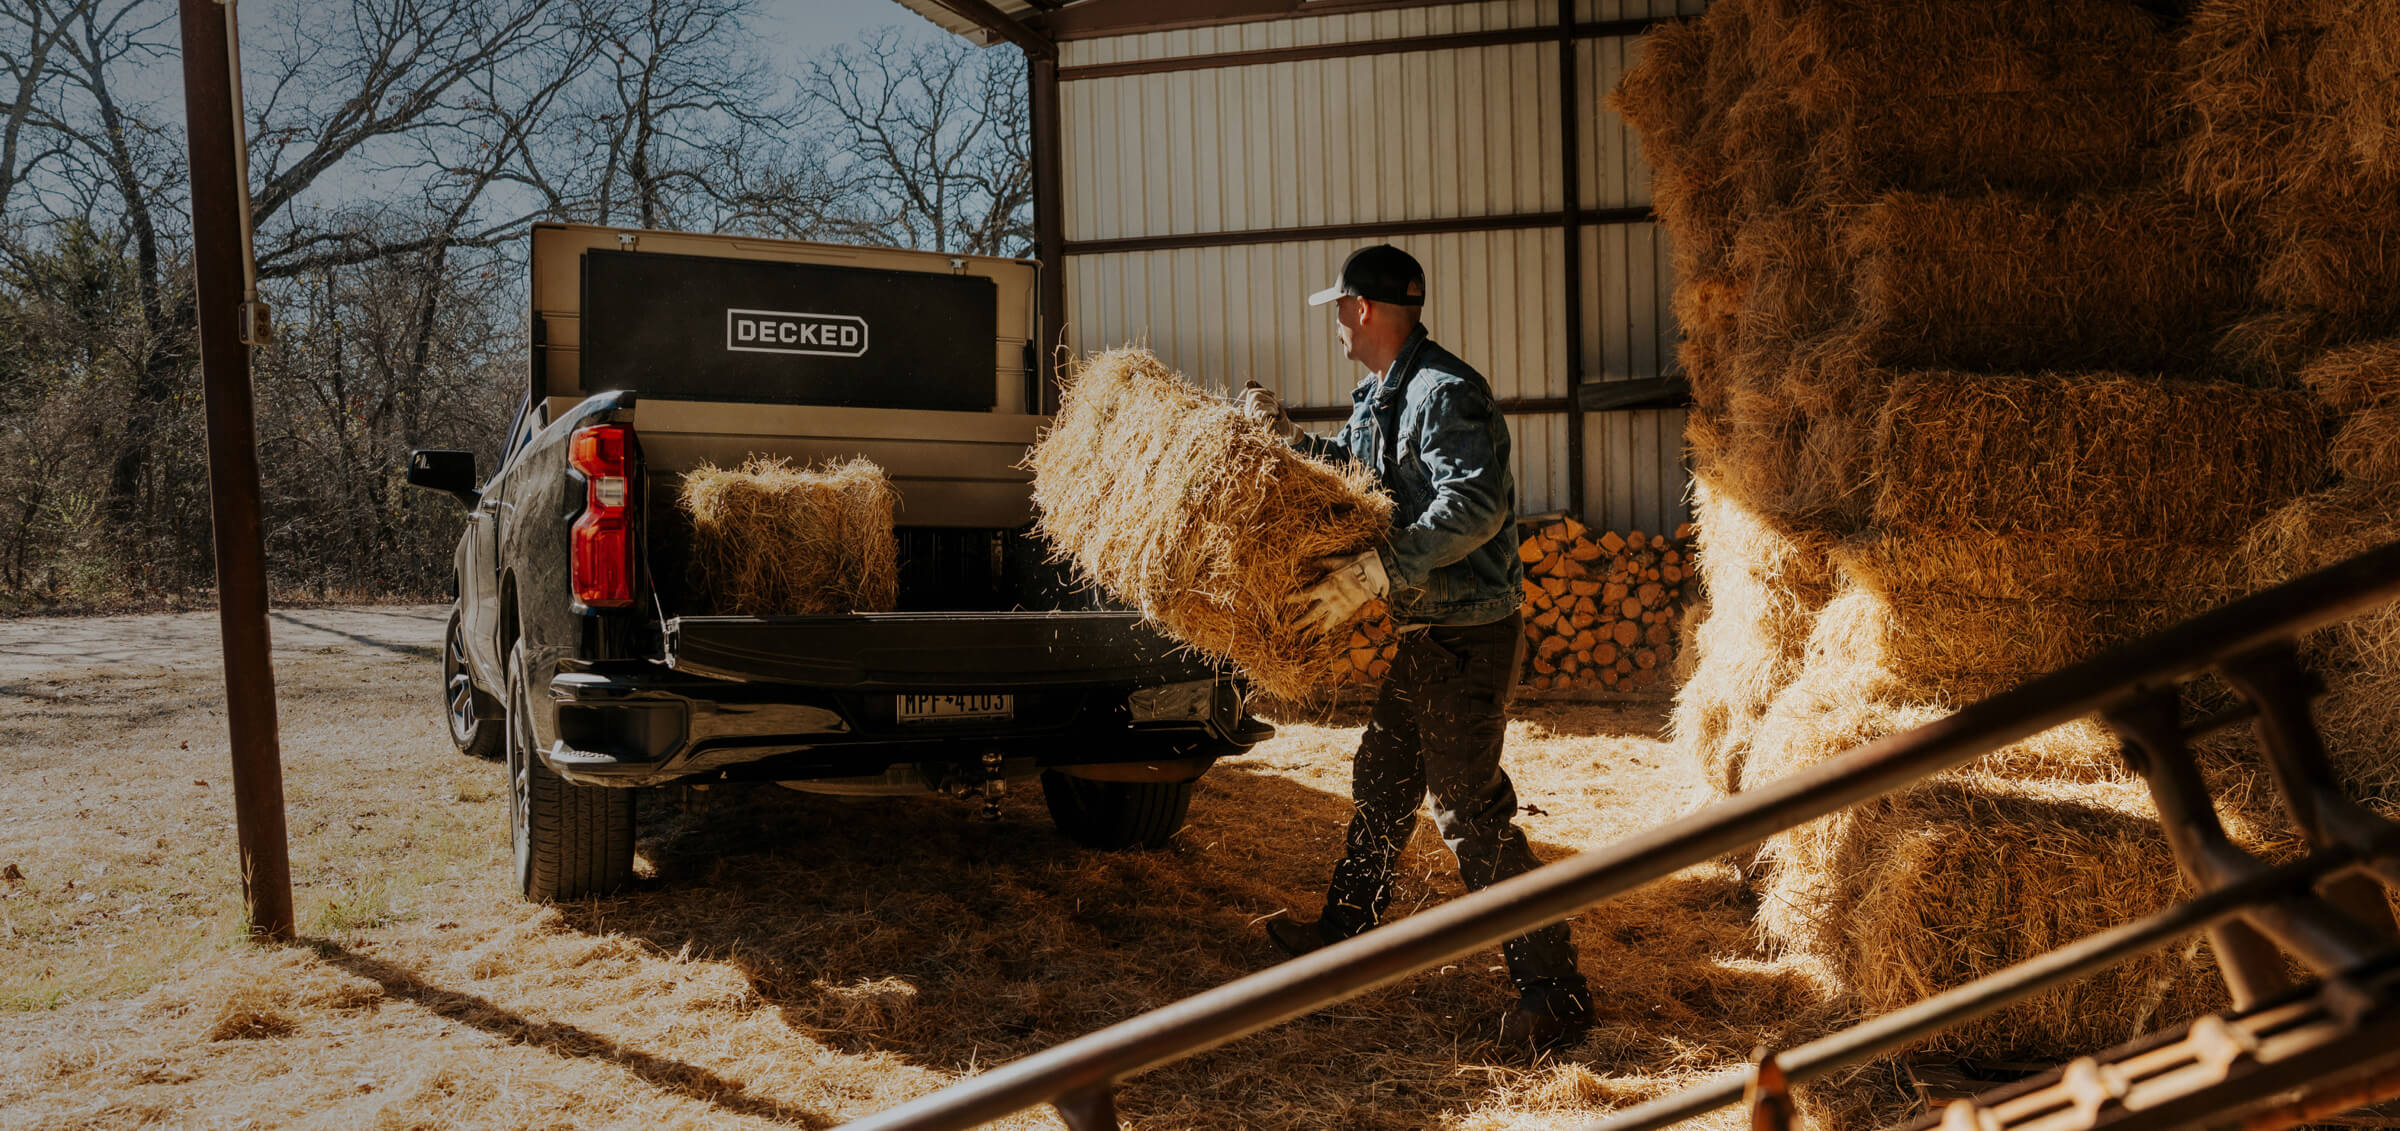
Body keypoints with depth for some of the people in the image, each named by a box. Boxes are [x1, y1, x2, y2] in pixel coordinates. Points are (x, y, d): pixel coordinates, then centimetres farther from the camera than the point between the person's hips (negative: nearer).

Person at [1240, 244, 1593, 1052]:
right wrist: (1281, 432, 16)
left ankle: (1554, 991, 0)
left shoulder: (1445, 391, -18)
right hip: (1429, 630, 10)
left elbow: (1475, 507, -30)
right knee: (1382, 780, 20)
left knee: (1469, 808, -8)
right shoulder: (1378, 395, 14)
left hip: (1470, 633, -10)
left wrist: (1374, 572, -33)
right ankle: (1347, 929, 38)